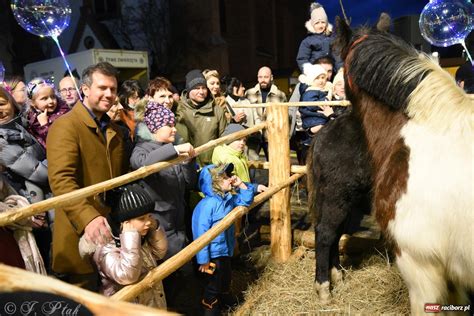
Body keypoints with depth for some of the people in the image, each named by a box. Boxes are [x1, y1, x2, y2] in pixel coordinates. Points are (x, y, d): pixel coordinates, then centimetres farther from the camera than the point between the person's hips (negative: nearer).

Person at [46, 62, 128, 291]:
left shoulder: (114, 130, 14)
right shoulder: (65, 126, -12)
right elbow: (61, 179, -26)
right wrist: (87, 217, -40)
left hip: (113, 230, 7)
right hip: (80, 233, -7)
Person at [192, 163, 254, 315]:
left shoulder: (228, 198, -4)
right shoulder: (207, 205, -29)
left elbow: (246, 200, 12)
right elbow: (201, 233, -27)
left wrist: (241, 185, -7)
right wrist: (203, 259, -25)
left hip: (226, 249, 8)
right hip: (213, 253, -8)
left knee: (226, 276, 28)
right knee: (214, 282, 10)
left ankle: (224, 297, 54)